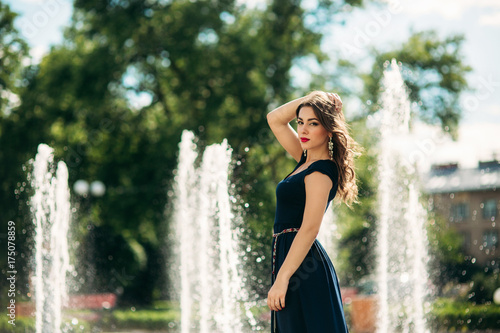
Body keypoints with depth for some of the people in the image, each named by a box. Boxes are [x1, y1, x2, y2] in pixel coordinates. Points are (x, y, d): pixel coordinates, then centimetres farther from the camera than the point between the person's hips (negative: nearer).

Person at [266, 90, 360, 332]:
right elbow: (275, 119, 21)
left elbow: (309, 229, -20)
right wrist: (311, 98, 9)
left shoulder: (321, 171, -13)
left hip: (303, 267, -9)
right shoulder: (306, 160, 13)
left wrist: (281, 279, -23)